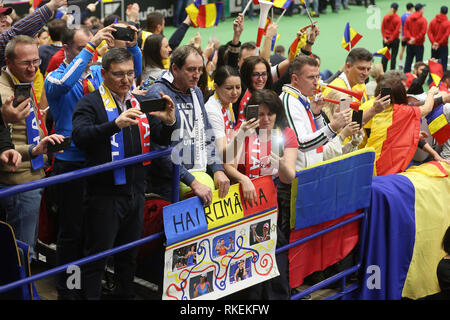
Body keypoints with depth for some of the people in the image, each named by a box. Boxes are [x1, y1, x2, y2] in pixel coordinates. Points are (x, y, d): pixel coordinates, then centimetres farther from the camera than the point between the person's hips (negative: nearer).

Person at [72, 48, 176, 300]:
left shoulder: (139, 103, 11)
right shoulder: (91, 104, -7)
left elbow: (162, 139, 10)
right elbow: (80, 137, -25)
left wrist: (168, 121, -12)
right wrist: (116, 124, -39)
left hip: (135, 192, 6)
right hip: (105, 193, -6)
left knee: (130, 255, 19)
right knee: (97, 257, 3)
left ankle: (125, 293, 34)